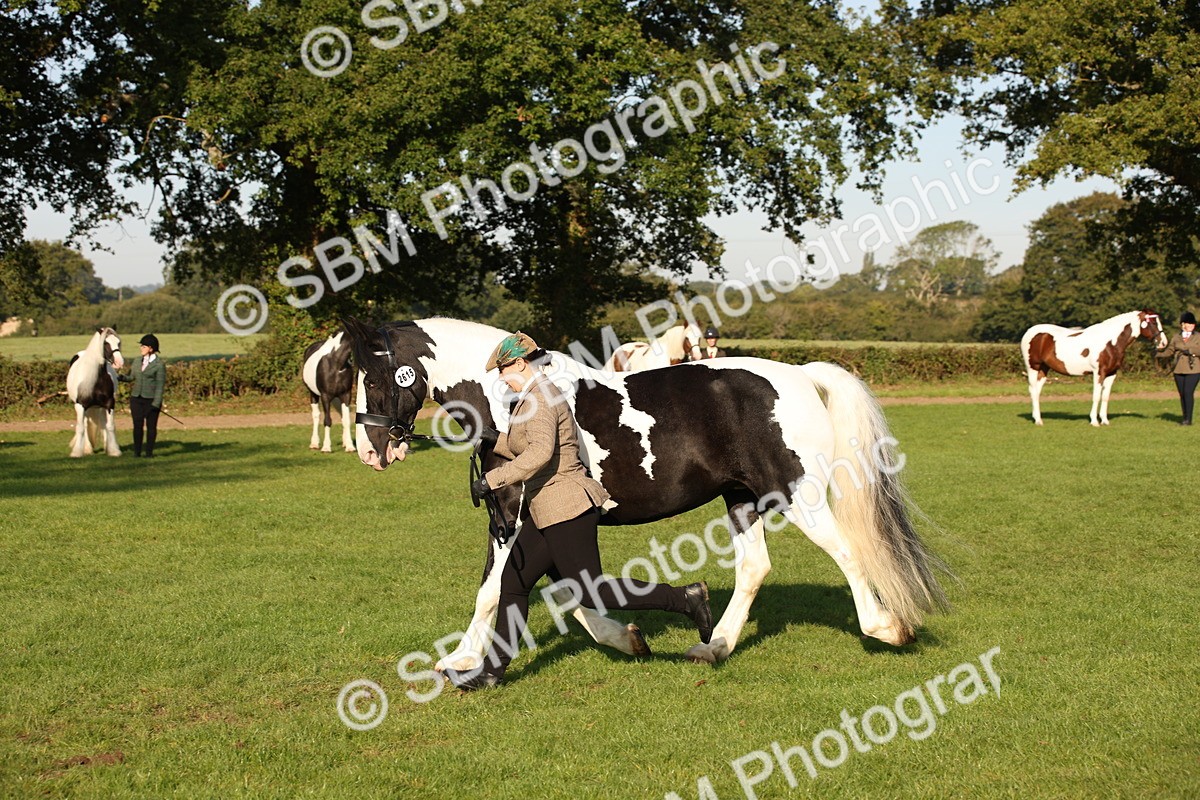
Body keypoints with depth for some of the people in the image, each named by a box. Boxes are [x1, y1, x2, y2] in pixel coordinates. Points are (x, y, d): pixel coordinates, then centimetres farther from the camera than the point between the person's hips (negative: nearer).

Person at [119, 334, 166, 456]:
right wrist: (120, 377, -2)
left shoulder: (159, 364, -7)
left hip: (151, 400, -4)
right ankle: (137, 452, 10)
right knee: (137, 425, 4)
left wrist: (156, 403, -15)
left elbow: (160, 385, -9)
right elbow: (131, 377, 19)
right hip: (136, 399, 4)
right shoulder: (137, 362, 10)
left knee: (151, 426, 3)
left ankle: (149, 452, 12)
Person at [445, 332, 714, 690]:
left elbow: (540, 453, -30)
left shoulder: (537, 399, -15)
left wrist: (492, 480, -29)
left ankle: (684, 598, -6)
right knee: (513, 582, 11)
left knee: (588, 591, -8)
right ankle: (493, 668, 16)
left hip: (564, 507, -11)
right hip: (548, 510, 11)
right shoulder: (539, 395, 17)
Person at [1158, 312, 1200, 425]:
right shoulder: (1176, 337, 9)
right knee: (1182, 394, 7)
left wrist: (1190, 351, -19)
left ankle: (1188, 419, -10)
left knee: (1188, 392, -13)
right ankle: (1185, 418, 17)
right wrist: (1158, 351, -6)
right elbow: (1169, 351, 10)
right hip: (1179, 370, 4)